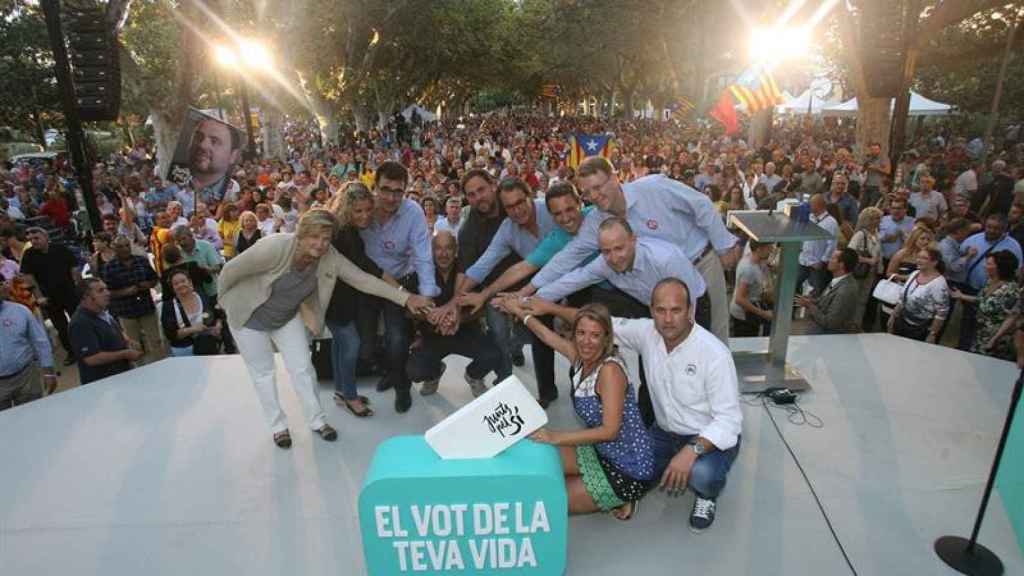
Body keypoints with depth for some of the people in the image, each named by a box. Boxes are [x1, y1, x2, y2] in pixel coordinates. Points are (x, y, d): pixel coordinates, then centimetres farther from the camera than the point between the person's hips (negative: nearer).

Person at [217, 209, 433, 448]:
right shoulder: (275, 247, -35)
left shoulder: (331, 258, -22)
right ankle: (278, 426, 25)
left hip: (287, 317, 3)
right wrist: (225, 300, -5)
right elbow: (232, 269, -22)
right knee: (263, 373, 6)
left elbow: (363, 279, -20)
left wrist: (405, 298, -25)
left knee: (302, 368, 4)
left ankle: (317, 420, 21)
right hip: (249, 317, -3)